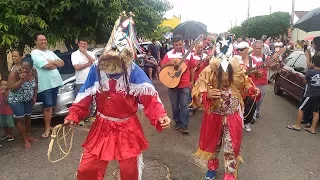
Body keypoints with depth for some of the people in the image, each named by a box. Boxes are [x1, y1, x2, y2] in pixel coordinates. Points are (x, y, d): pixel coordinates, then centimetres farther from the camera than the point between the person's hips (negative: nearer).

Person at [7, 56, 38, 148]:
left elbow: (35, 84, 3)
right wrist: (21, 80, -36)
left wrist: (34, 96, 1)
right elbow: (11, 88, -24)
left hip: (28, 99, 4)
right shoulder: (15, 72, -25)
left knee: (28, 117, 12)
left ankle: (27, 135, 28)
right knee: (20, 119, -2)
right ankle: (25, 140, 8)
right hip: (16, 99, -4)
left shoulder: (33, 71, -14)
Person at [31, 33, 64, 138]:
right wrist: (56, 64, 0)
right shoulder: (35, 53, -5)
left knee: (51, 106, 11)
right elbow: (47, 66, -18)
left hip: (55, 82, 6)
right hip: (45, 84, -6)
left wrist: (51, 62, -7)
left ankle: (48, 125, 21)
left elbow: (62, 63, 10)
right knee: (48, 107, -3)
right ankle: (47, 129, 7)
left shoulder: (50, 52, 18)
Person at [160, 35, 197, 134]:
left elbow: (192, 68, 6)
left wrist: (192, 81, 4)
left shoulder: (188, 54, 1)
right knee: (175, 105, 12)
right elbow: (162, 67, -1)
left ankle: (184, 125, 8)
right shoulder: (169, 54, 2)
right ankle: (177, 122, 27)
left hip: (185, 84, -1)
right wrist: (169, 63, -20)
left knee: (184, 105, 0)